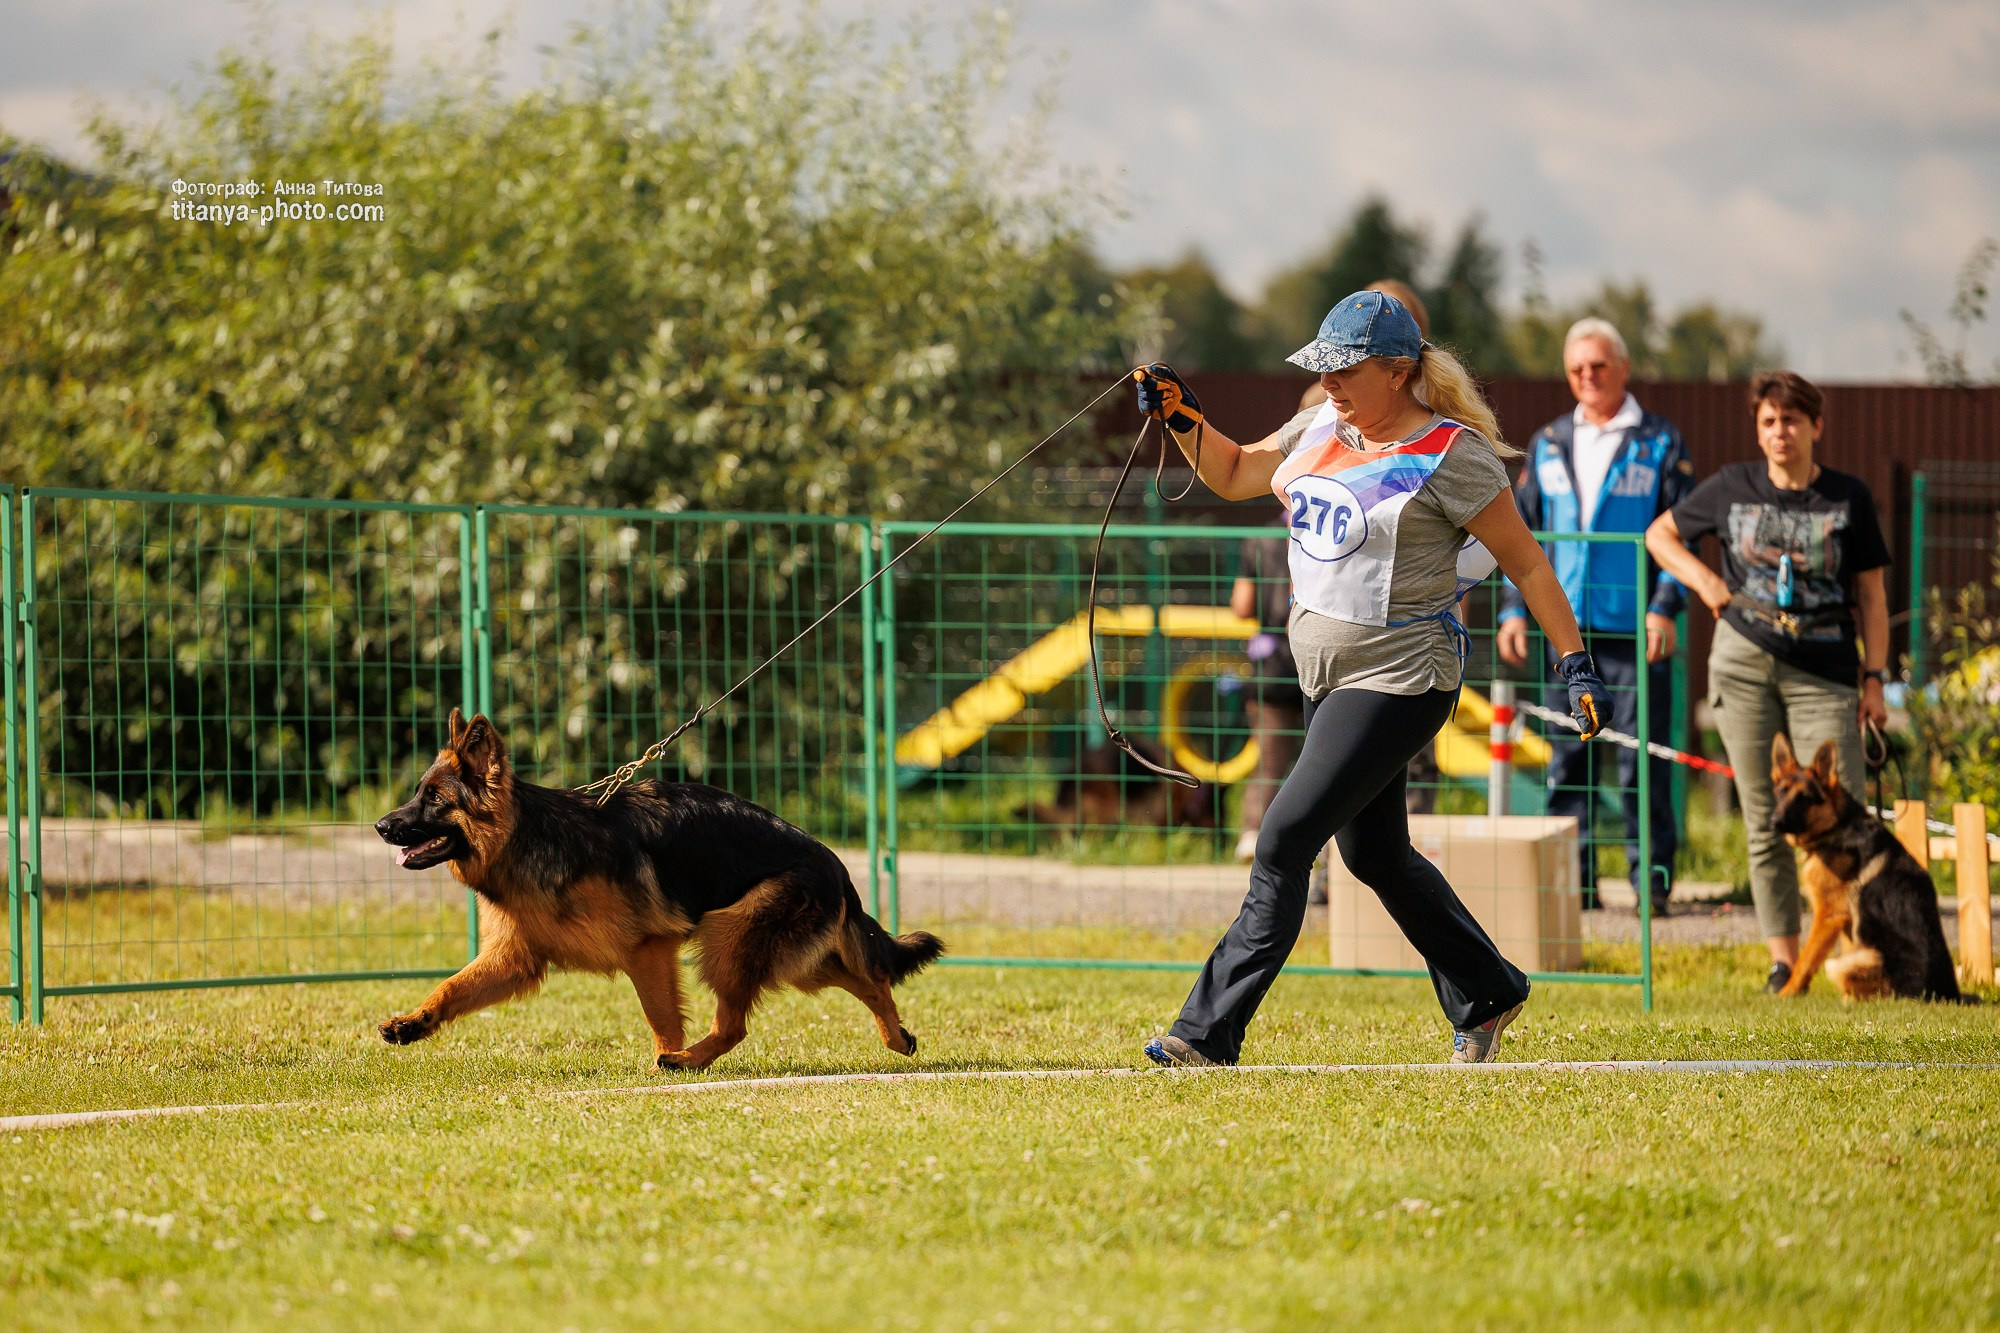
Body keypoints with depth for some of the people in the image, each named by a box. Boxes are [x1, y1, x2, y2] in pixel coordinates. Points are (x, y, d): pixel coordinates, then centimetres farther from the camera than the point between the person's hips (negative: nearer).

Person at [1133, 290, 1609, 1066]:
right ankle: (1485, 996, 34)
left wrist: (1575, 663, -11)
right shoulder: (1323, 430, 8)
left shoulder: (1450, 454, -13)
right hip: (1329, 675, 9)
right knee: (1372, 854, 16)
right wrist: (1181, 417, 2)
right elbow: (1232, 475, 20)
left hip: (1402, 679, -9)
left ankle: (1209, 1033, -15)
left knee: (1285, 839, -15)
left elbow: (1525, 563, -9)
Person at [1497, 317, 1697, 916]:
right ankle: (1572, 879, 8)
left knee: (1641, 760, -5)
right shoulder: (1549, 445, 15)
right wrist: (1514, 607, 6)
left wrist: (1665, 606, -11)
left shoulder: (1659, 442, 4)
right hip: (1566, 626, 4)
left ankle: (1652, 876, 1)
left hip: (1635, 631, -4)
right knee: (1567, 758, 4)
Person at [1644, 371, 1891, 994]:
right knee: (1766, 821, 4)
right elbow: (1660, 533, 19)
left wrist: (1874, 678, -1)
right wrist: (1700, 578, -1)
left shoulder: (1848, 498, 4)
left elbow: (1870, 594, 7)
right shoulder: (1734, 488, 6)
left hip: (1823, 671, -2)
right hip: (1743, 662, 2)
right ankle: (1783, 959, 10)